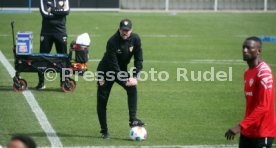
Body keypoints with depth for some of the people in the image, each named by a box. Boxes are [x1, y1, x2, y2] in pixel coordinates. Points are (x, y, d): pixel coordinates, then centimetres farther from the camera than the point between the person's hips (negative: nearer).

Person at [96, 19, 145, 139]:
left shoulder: (135, 39, -13)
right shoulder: (112, 42, -28)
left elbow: (139, 59, -9)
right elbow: (113, 64, -29)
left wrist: (134, 77, -21)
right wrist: (125, 80, -32)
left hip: (122, 71, 4)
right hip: (106, 71, -4)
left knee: (132, 88, -23)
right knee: (102, 100, -3)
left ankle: (133, 120, -22)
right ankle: (104, 131, 9)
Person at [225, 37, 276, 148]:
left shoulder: (264, 72, -16)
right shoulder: (248, 73, 13)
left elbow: (263, 107, -24)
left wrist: (241, 126, -28)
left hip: (262, 133, -9)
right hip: (247, 132, 9)